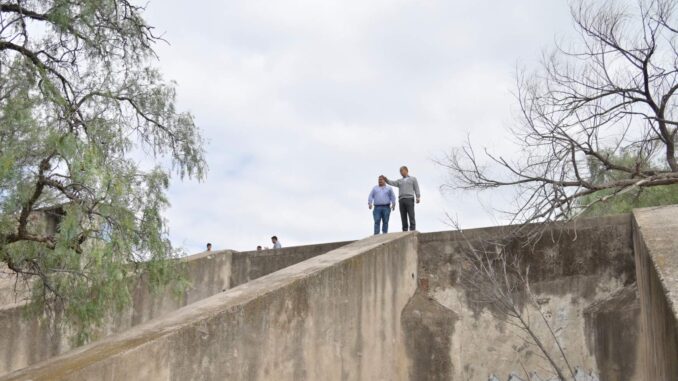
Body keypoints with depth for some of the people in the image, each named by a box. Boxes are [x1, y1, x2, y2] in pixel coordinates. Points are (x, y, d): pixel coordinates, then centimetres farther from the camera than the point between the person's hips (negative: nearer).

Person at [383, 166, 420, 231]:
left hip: (409, 199, -4)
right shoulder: (399, 181, 24)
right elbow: (391, 182, 8)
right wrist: (385, 179, -9)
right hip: (401, 200, 4)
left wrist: (418, 197, -9)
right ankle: (405, 232, -3)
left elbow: (416, 188, 5)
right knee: (403, 217, -2)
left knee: (411, 216, -11)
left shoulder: (413, 179, 16)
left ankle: (413, 231, -14)